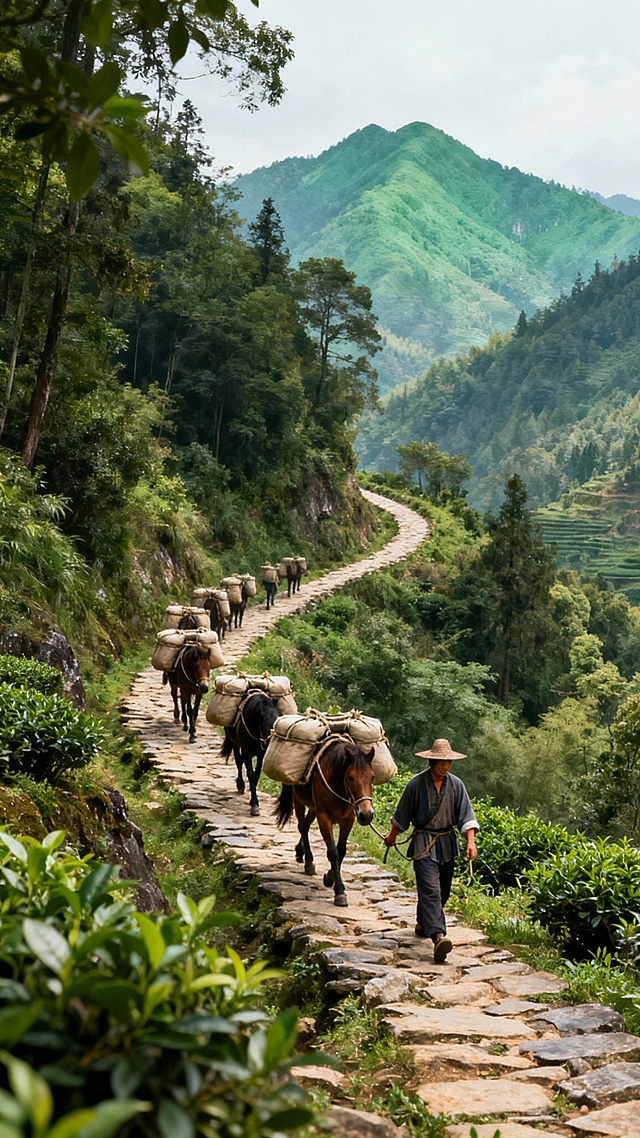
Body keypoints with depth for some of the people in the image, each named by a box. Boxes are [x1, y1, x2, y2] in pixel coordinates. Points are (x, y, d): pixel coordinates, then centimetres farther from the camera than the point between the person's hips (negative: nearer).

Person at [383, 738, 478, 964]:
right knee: (431, 890, -16)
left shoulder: (456, 784, 0)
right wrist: (392, 836, 14)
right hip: (423, 843, -4)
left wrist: (470, 841, -17)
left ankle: (423, 923, 37)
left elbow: (466, 815, -5)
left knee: (443, 891, 14)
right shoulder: (416, 784, -9)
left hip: (447, 843, 5)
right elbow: (402, 814, 3)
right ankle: (438, 936, -28)